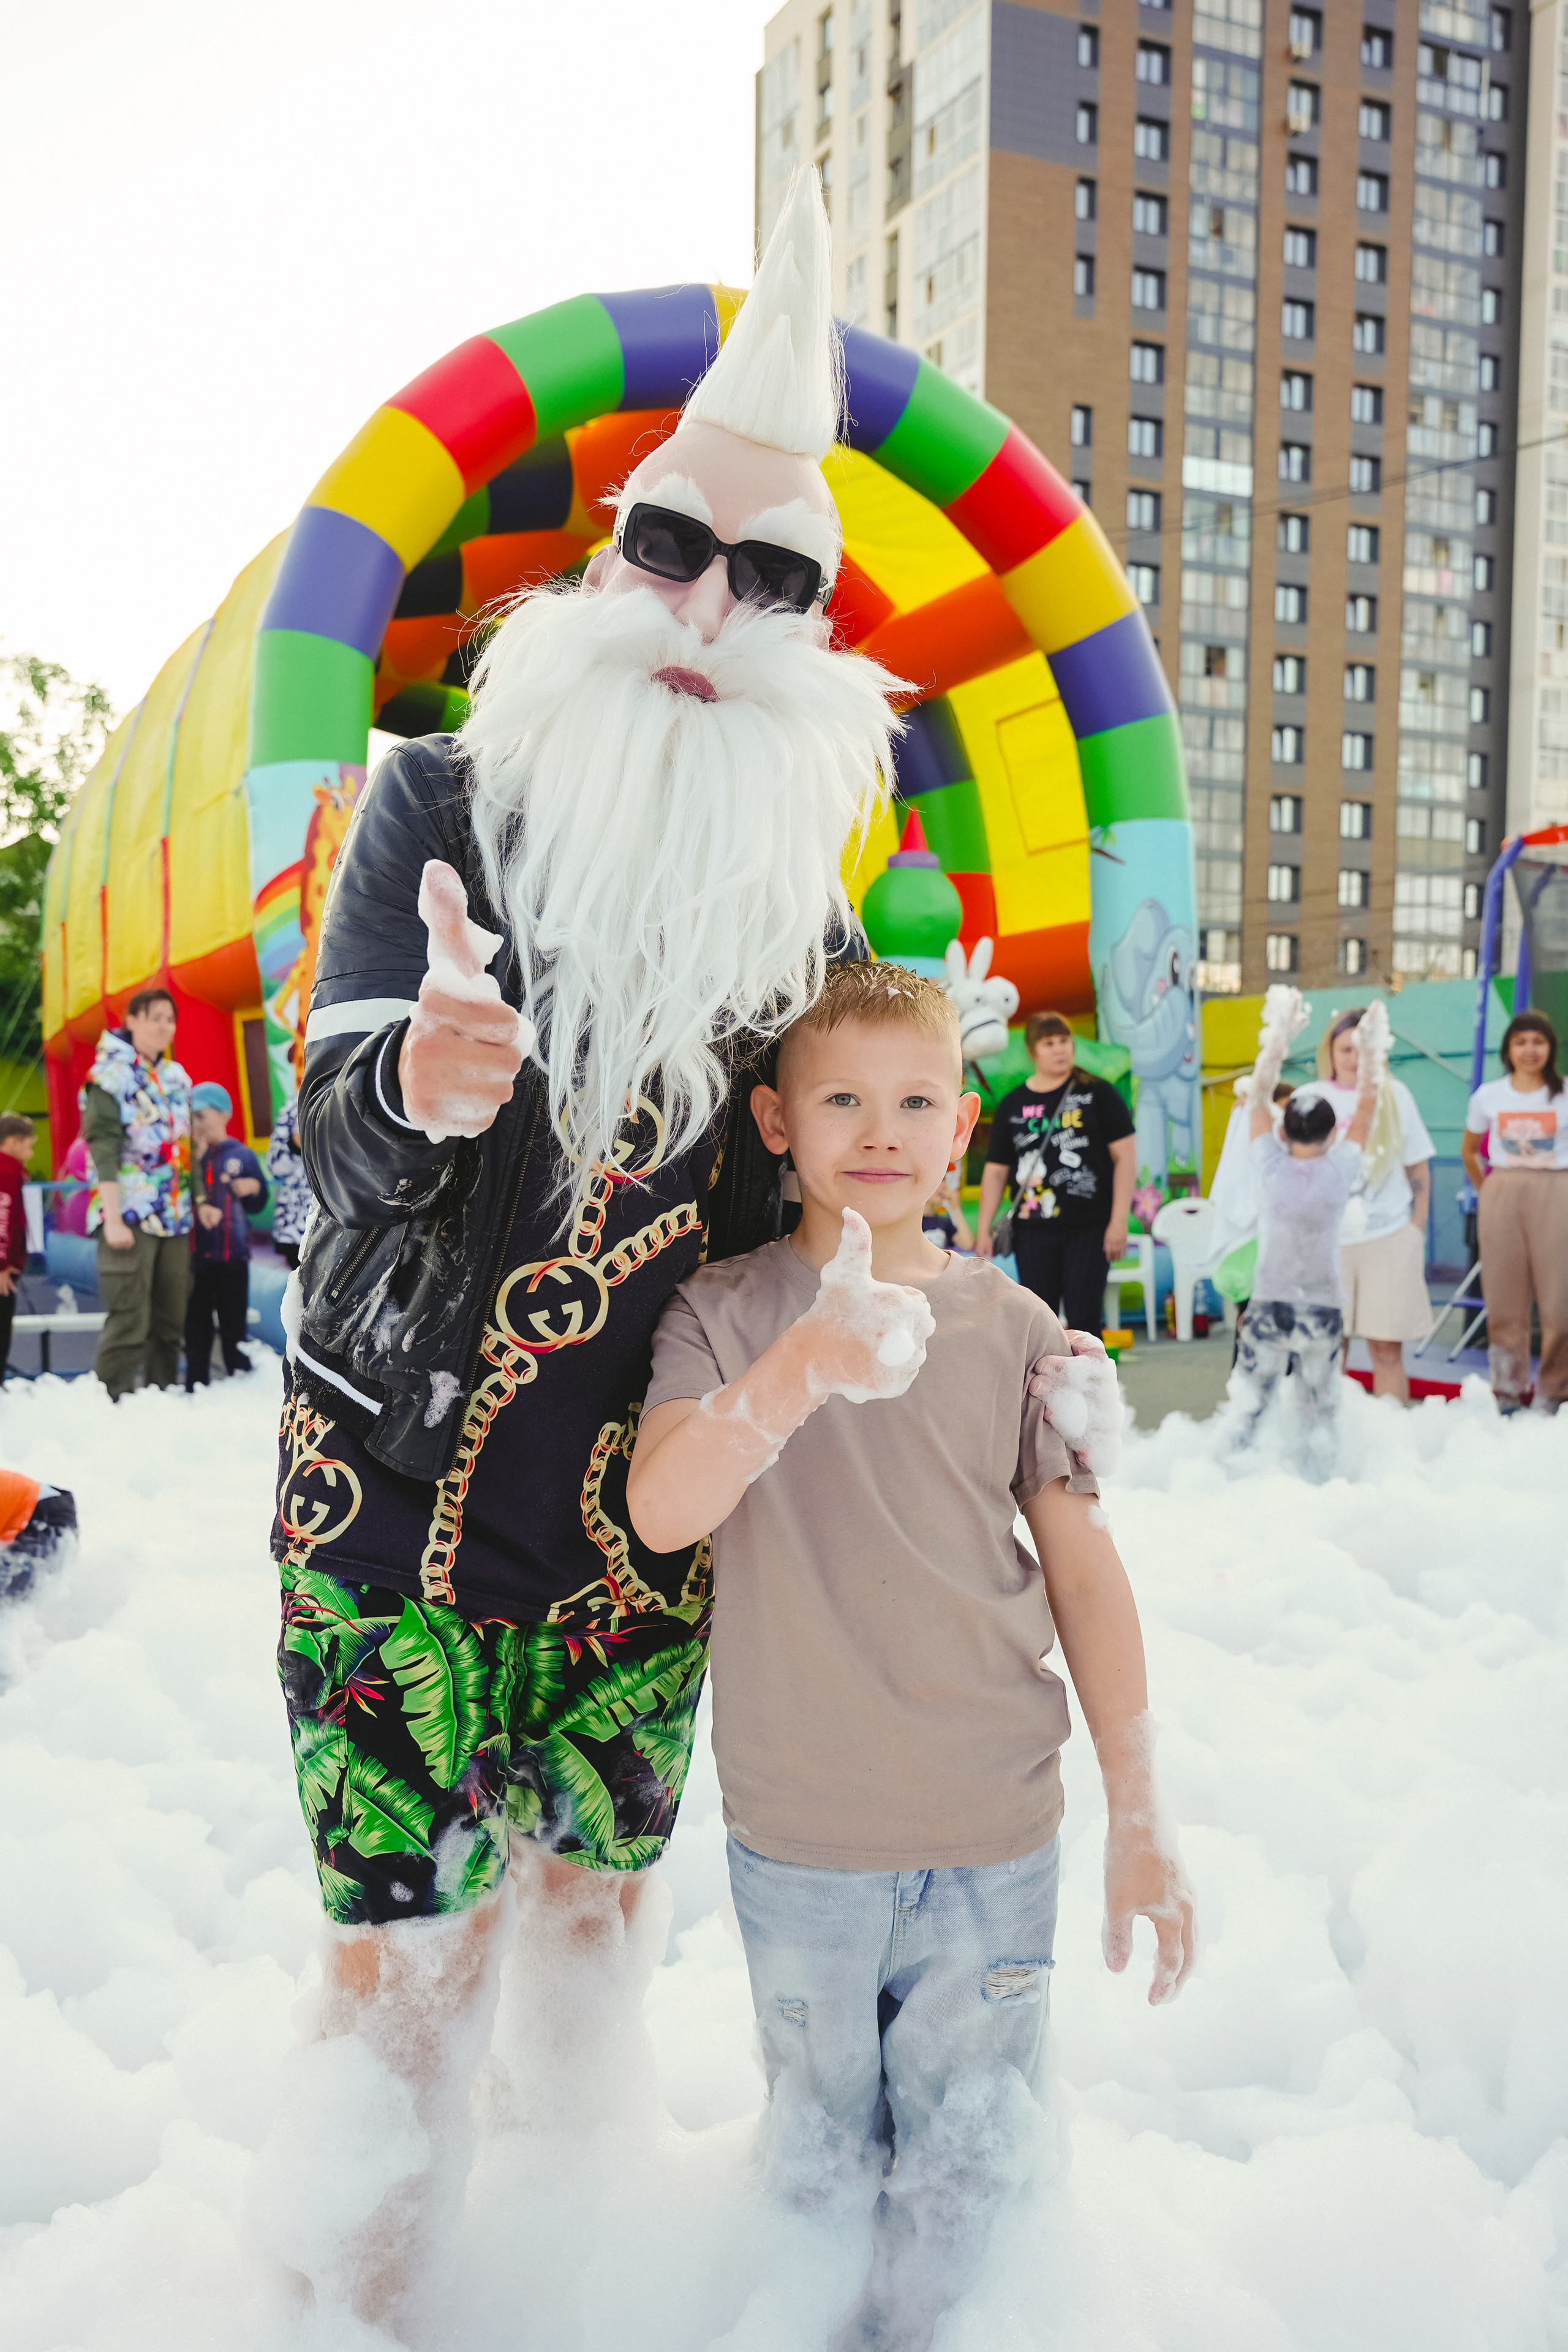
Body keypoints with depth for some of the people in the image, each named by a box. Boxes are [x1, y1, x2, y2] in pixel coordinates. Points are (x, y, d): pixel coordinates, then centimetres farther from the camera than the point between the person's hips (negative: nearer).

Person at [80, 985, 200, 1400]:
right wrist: (113, 1220, -18)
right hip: (130, 1218, -6)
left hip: (176, 1218, 6)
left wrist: (199, 1203, 16)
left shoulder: (177, 1076, 17)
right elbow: (104, 1148, -11)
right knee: (130, 1324, -12)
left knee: (171, 1322, 6)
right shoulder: (109, 1074, -3)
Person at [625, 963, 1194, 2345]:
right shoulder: (726, 1313, -6)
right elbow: (660, 1513, -22)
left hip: (997, 1840, 1)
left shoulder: (1016, 1330, -2)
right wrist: (799, 1374, -39)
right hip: (798, 1842, -1)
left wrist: (1139, 1815, 0)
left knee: (961, 2167, 14)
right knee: (815, 2161, 17)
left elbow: (1085, 1571, 1)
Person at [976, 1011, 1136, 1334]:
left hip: (1090, 1229, -2)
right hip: (1033, 1231, 3)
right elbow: (995, 1171, 12)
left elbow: (1125, 1156, -1)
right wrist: (984, 1231, 7)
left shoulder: (1097, 1094, 2)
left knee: (1083, 1320, -3)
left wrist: (1119, 1220, -8)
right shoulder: (1012, 1105, 9)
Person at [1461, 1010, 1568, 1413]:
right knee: (1505, 1302, 4)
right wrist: (1488, 1191, 12)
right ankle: (1508, 1392, 13)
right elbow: (1468, 1152, 19)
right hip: (1501, 1198, 2)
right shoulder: (1489, 1096, 7)